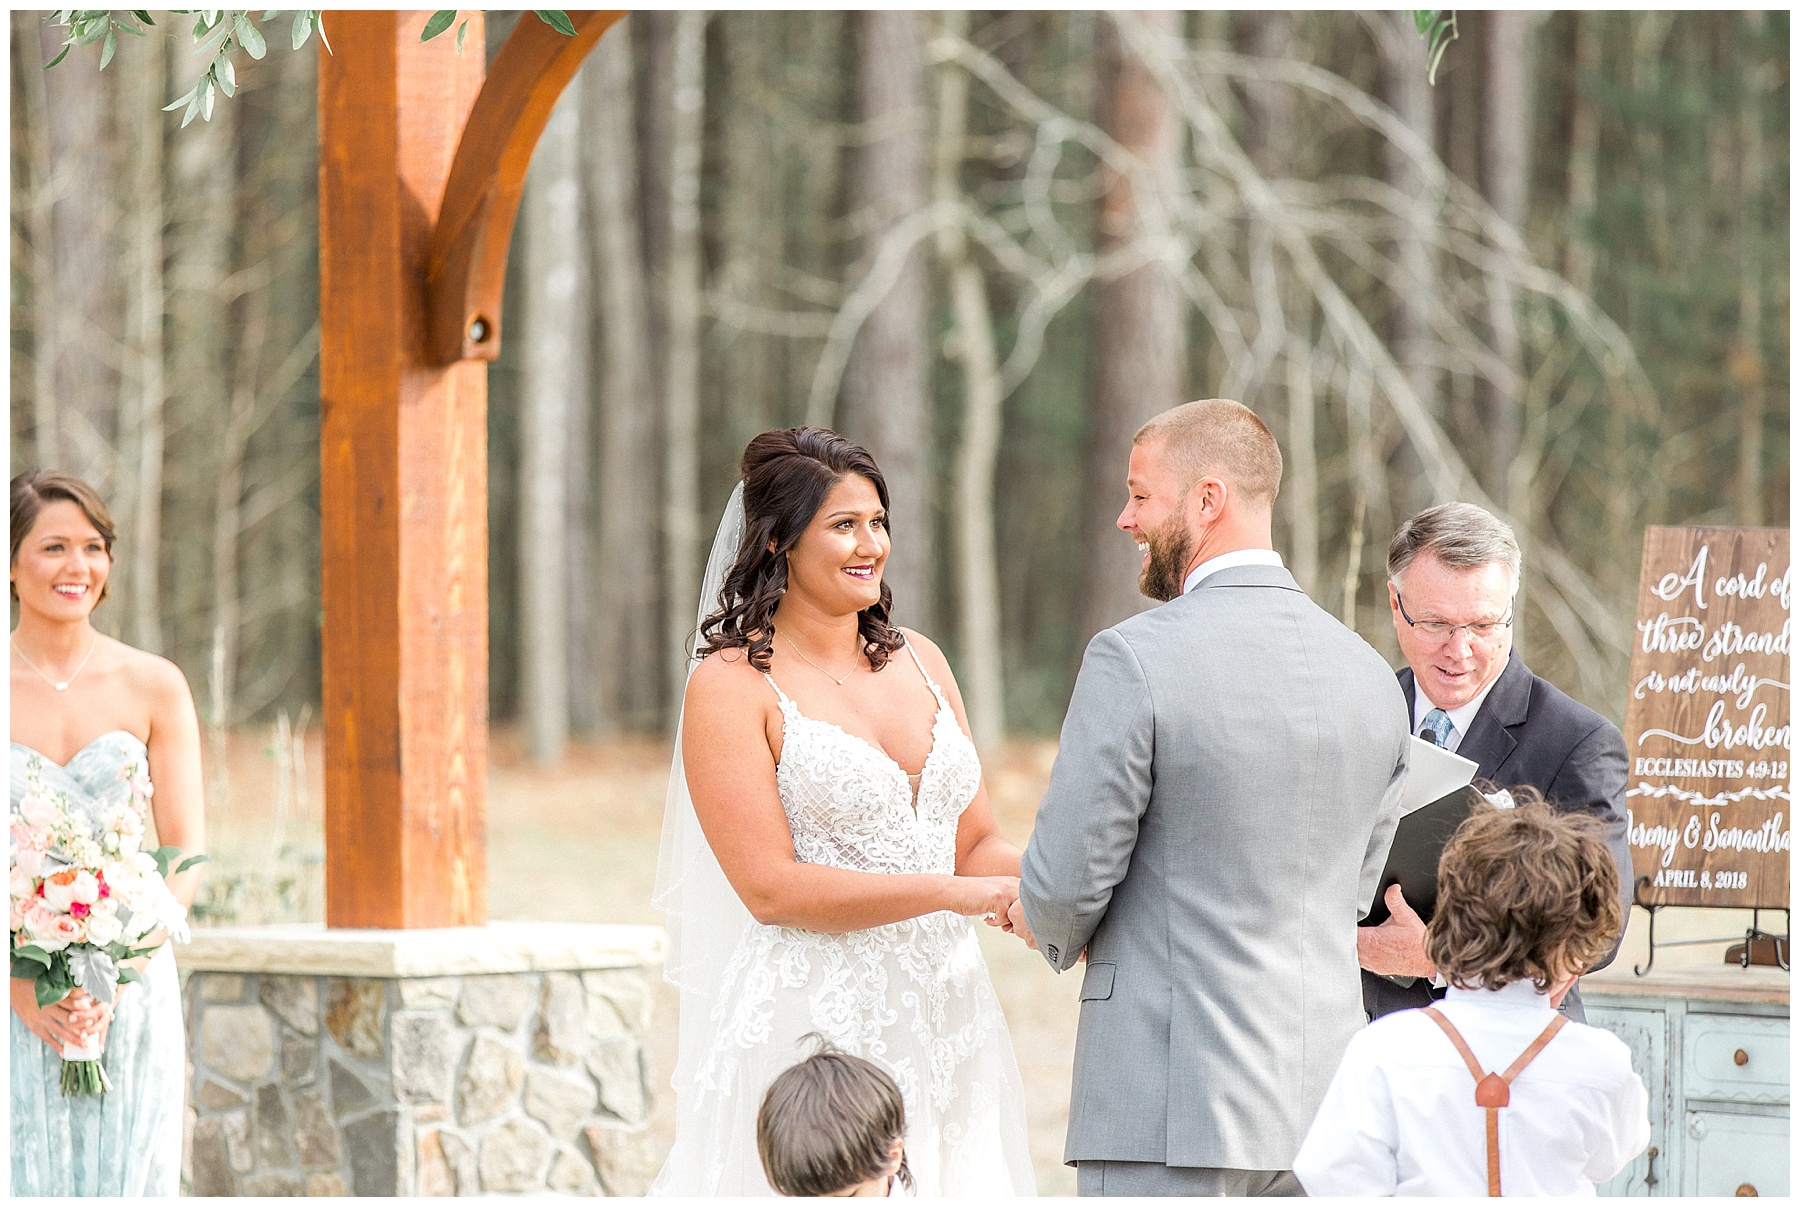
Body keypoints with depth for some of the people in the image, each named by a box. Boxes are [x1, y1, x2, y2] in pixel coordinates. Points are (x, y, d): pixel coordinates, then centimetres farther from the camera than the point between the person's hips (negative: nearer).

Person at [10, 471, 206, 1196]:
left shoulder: (153, 687, 3)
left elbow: (186, 854, 1)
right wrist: (25, 990, -15)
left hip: (131, 993, 1)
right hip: (11, 997, -1)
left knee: (125, 1177, 0)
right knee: (25, 1181, -4)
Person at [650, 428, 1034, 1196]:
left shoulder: (918, 661, 12)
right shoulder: (732, 685, -6)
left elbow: (977, 844, 14)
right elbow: (771, 888, -13)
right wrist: (953, 893, -17)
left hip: (943, 1024, 5)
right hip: (809, 1028, -5)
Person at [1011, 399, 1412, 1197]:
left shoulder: (1135, 659, -12)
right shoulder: (1368, 674, 9)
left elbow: (1066, 884, -10)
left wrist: (1049, 926, 14)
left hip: (1170, 1101, -7)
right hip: (1319, 1090, 7)